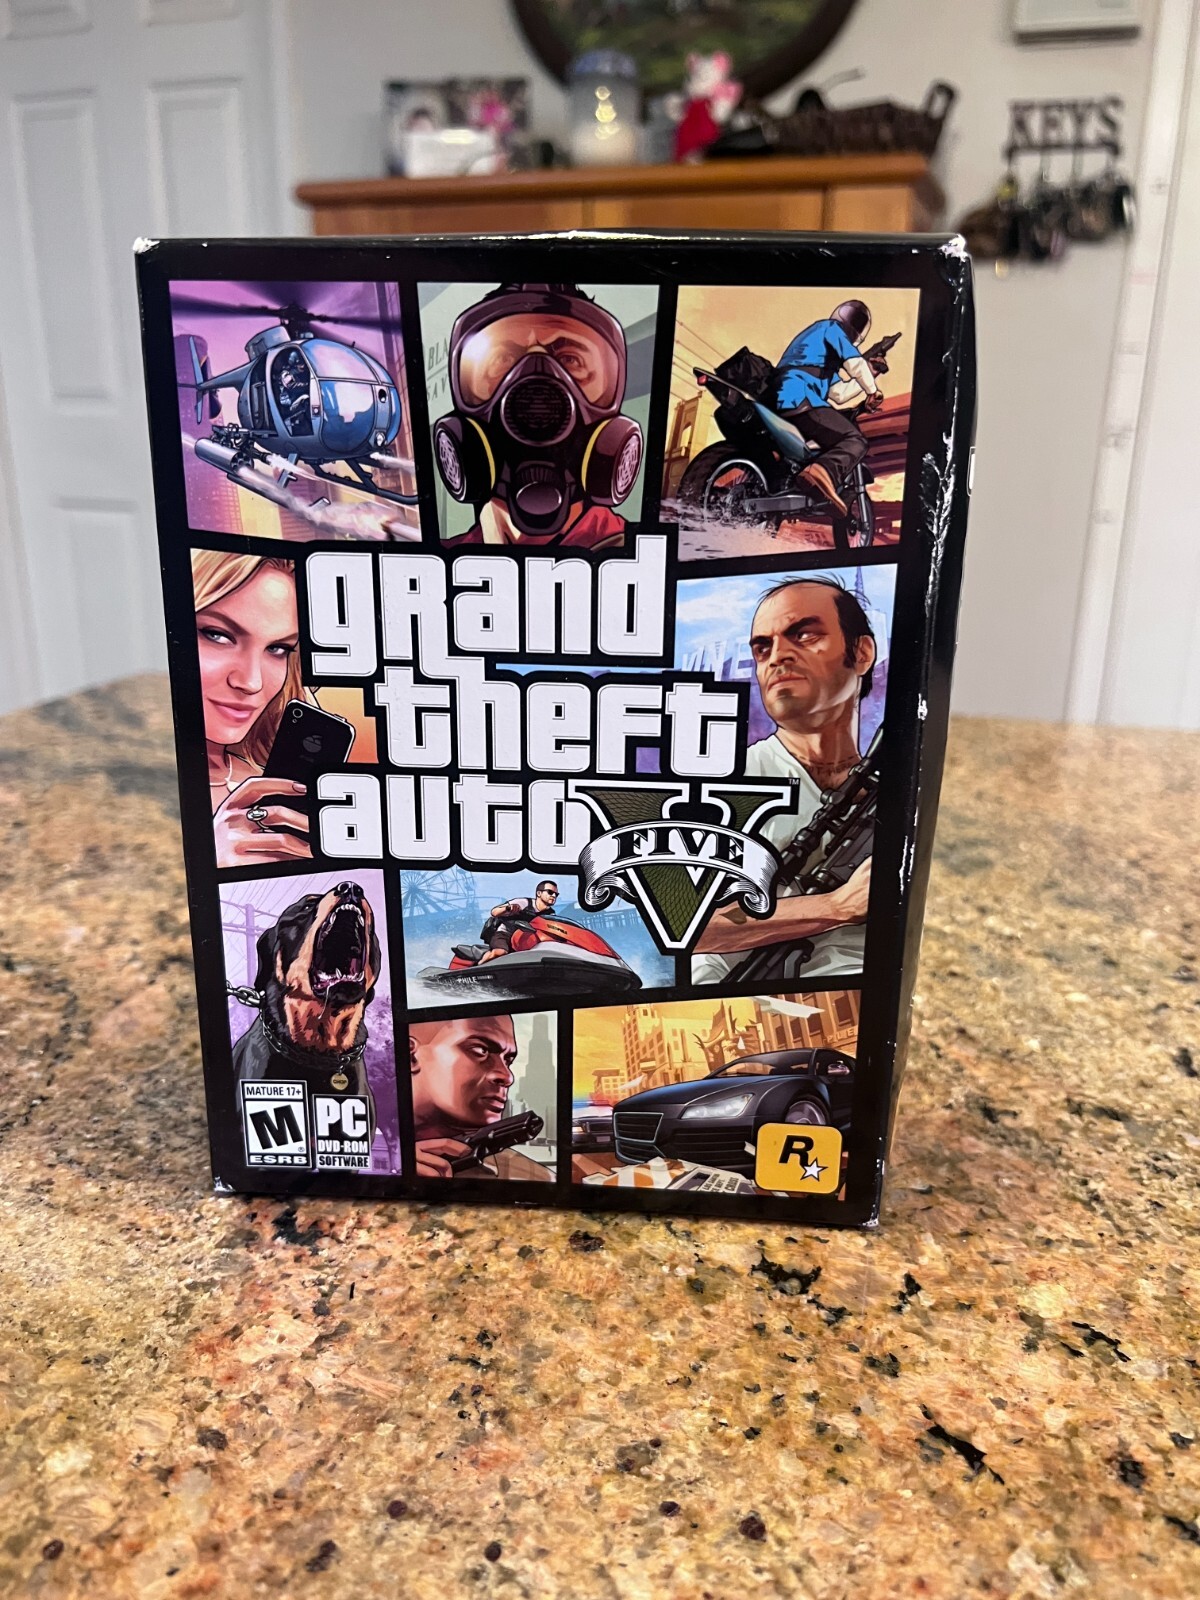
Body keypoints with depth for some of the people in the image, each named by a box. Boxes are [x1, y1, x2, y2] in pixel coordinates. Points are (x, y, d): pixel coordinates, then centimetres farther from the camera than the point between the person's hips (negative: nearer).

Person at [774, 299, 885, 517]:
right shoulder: (831, 327, 12)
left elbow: (837, 394, 33)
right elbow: (854, 361, -7)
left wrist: (867, 376, 39)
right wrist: (873, 391, 7)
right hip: (800, 399, -9)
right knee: (856, 441, -12)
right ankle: (825, 472, -45)